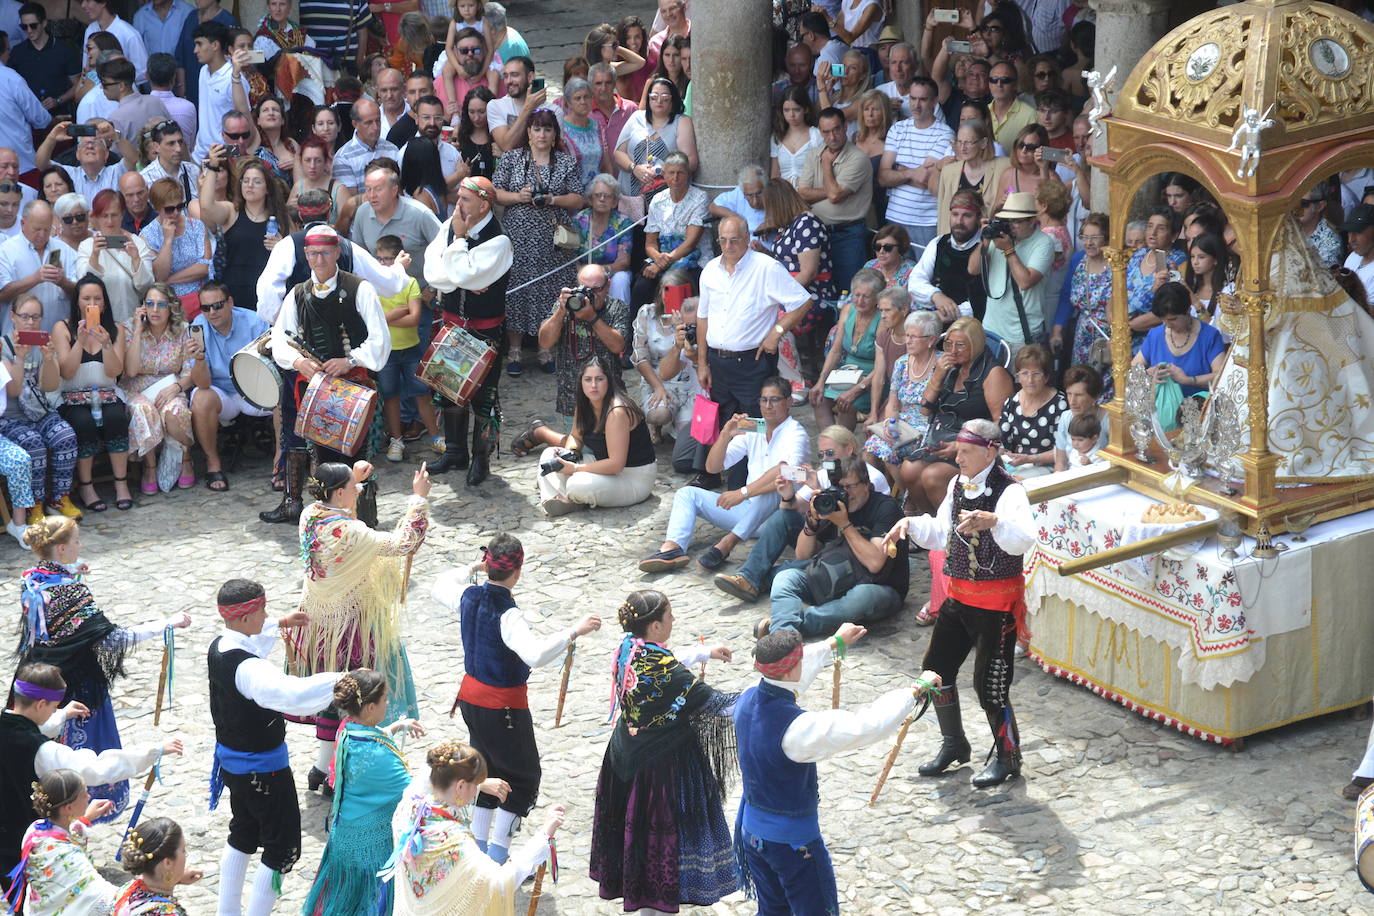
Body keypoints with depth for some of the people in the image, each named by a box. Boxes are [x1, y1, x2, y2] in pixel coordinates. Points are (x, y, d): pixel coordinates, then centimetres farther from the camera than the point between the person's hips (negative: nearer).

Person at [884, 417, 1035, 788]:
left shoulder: (1009, 491, -20)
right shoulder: (958, 484, 7)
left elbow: (1024, 539, -37)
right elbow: (942, 535, 18)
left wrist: (993, 521, -53)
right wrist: (911, 524, 1)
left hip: (997, 603, -8)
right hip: (959, 597, 8)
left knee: (989, 681, -4)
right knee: (937, 668, 12)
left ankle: (1007, 757, 15)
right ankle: (954, 744, 31)